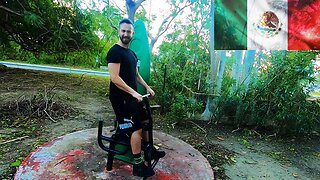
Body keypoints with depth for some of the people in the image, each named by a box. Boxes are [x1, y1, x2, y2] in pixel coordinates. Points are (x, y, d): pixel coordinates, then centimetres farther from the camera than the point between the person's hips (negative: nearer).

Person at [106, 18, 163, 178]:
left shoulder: (132, 53, 14)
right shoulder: (115, 51, -14)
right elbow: (115, 78, -23)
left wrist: (147, 87, 14)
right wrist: (133, 92, -24)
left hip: (131, 96, 9)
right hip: (120, 98, -9)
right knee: (136, 129, -8)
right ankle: (138, 166, 5)